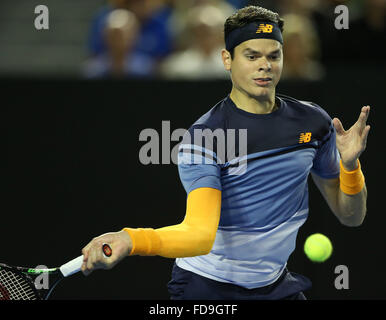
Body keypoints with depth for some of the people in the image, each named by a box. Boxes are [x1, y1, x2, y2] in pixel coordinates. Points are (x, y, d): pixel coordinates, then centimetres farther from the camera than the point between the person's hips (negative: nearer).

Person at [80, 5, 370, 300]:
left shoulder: (313, 121, -2)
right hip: (207, 286, -5)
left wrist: (350, 164, -13)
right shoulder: (203, 137, -18)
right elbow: (200, 232, -32)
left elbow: (351, 217, 6)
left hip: (277, 286, 5)